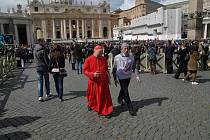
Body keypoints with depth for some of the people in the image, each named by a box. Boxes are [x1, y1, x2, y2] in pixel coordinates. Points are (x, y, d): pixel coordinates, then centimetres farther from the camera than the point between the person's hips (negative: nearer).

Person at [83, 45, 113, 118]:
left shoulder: (104, 59, 4)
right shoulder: (89, 59, -9)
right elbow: (85, 70, -8)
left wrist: (108, 79, 14)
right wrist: (92, 74, -23)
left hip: (103, 82, 2)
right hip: (93, 82, -2)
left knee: (105, 96, 2)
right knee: (93, 96, 17)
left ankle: (106, 112, 13)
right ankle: (90, 104, 48)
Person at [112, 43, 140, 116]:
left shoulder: (131, 57, -4)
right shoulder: (117, 57, -13)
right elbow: (114, 68, -4)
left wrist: (137, 75, -6)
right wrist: (115, 78, -2)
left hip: (128, 77, 4)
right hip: (121, 77, -4)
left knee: (123, 90, 24)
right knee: (126, 93, -5)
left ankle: (120, 99, 53)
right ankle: (131, 109, 5)